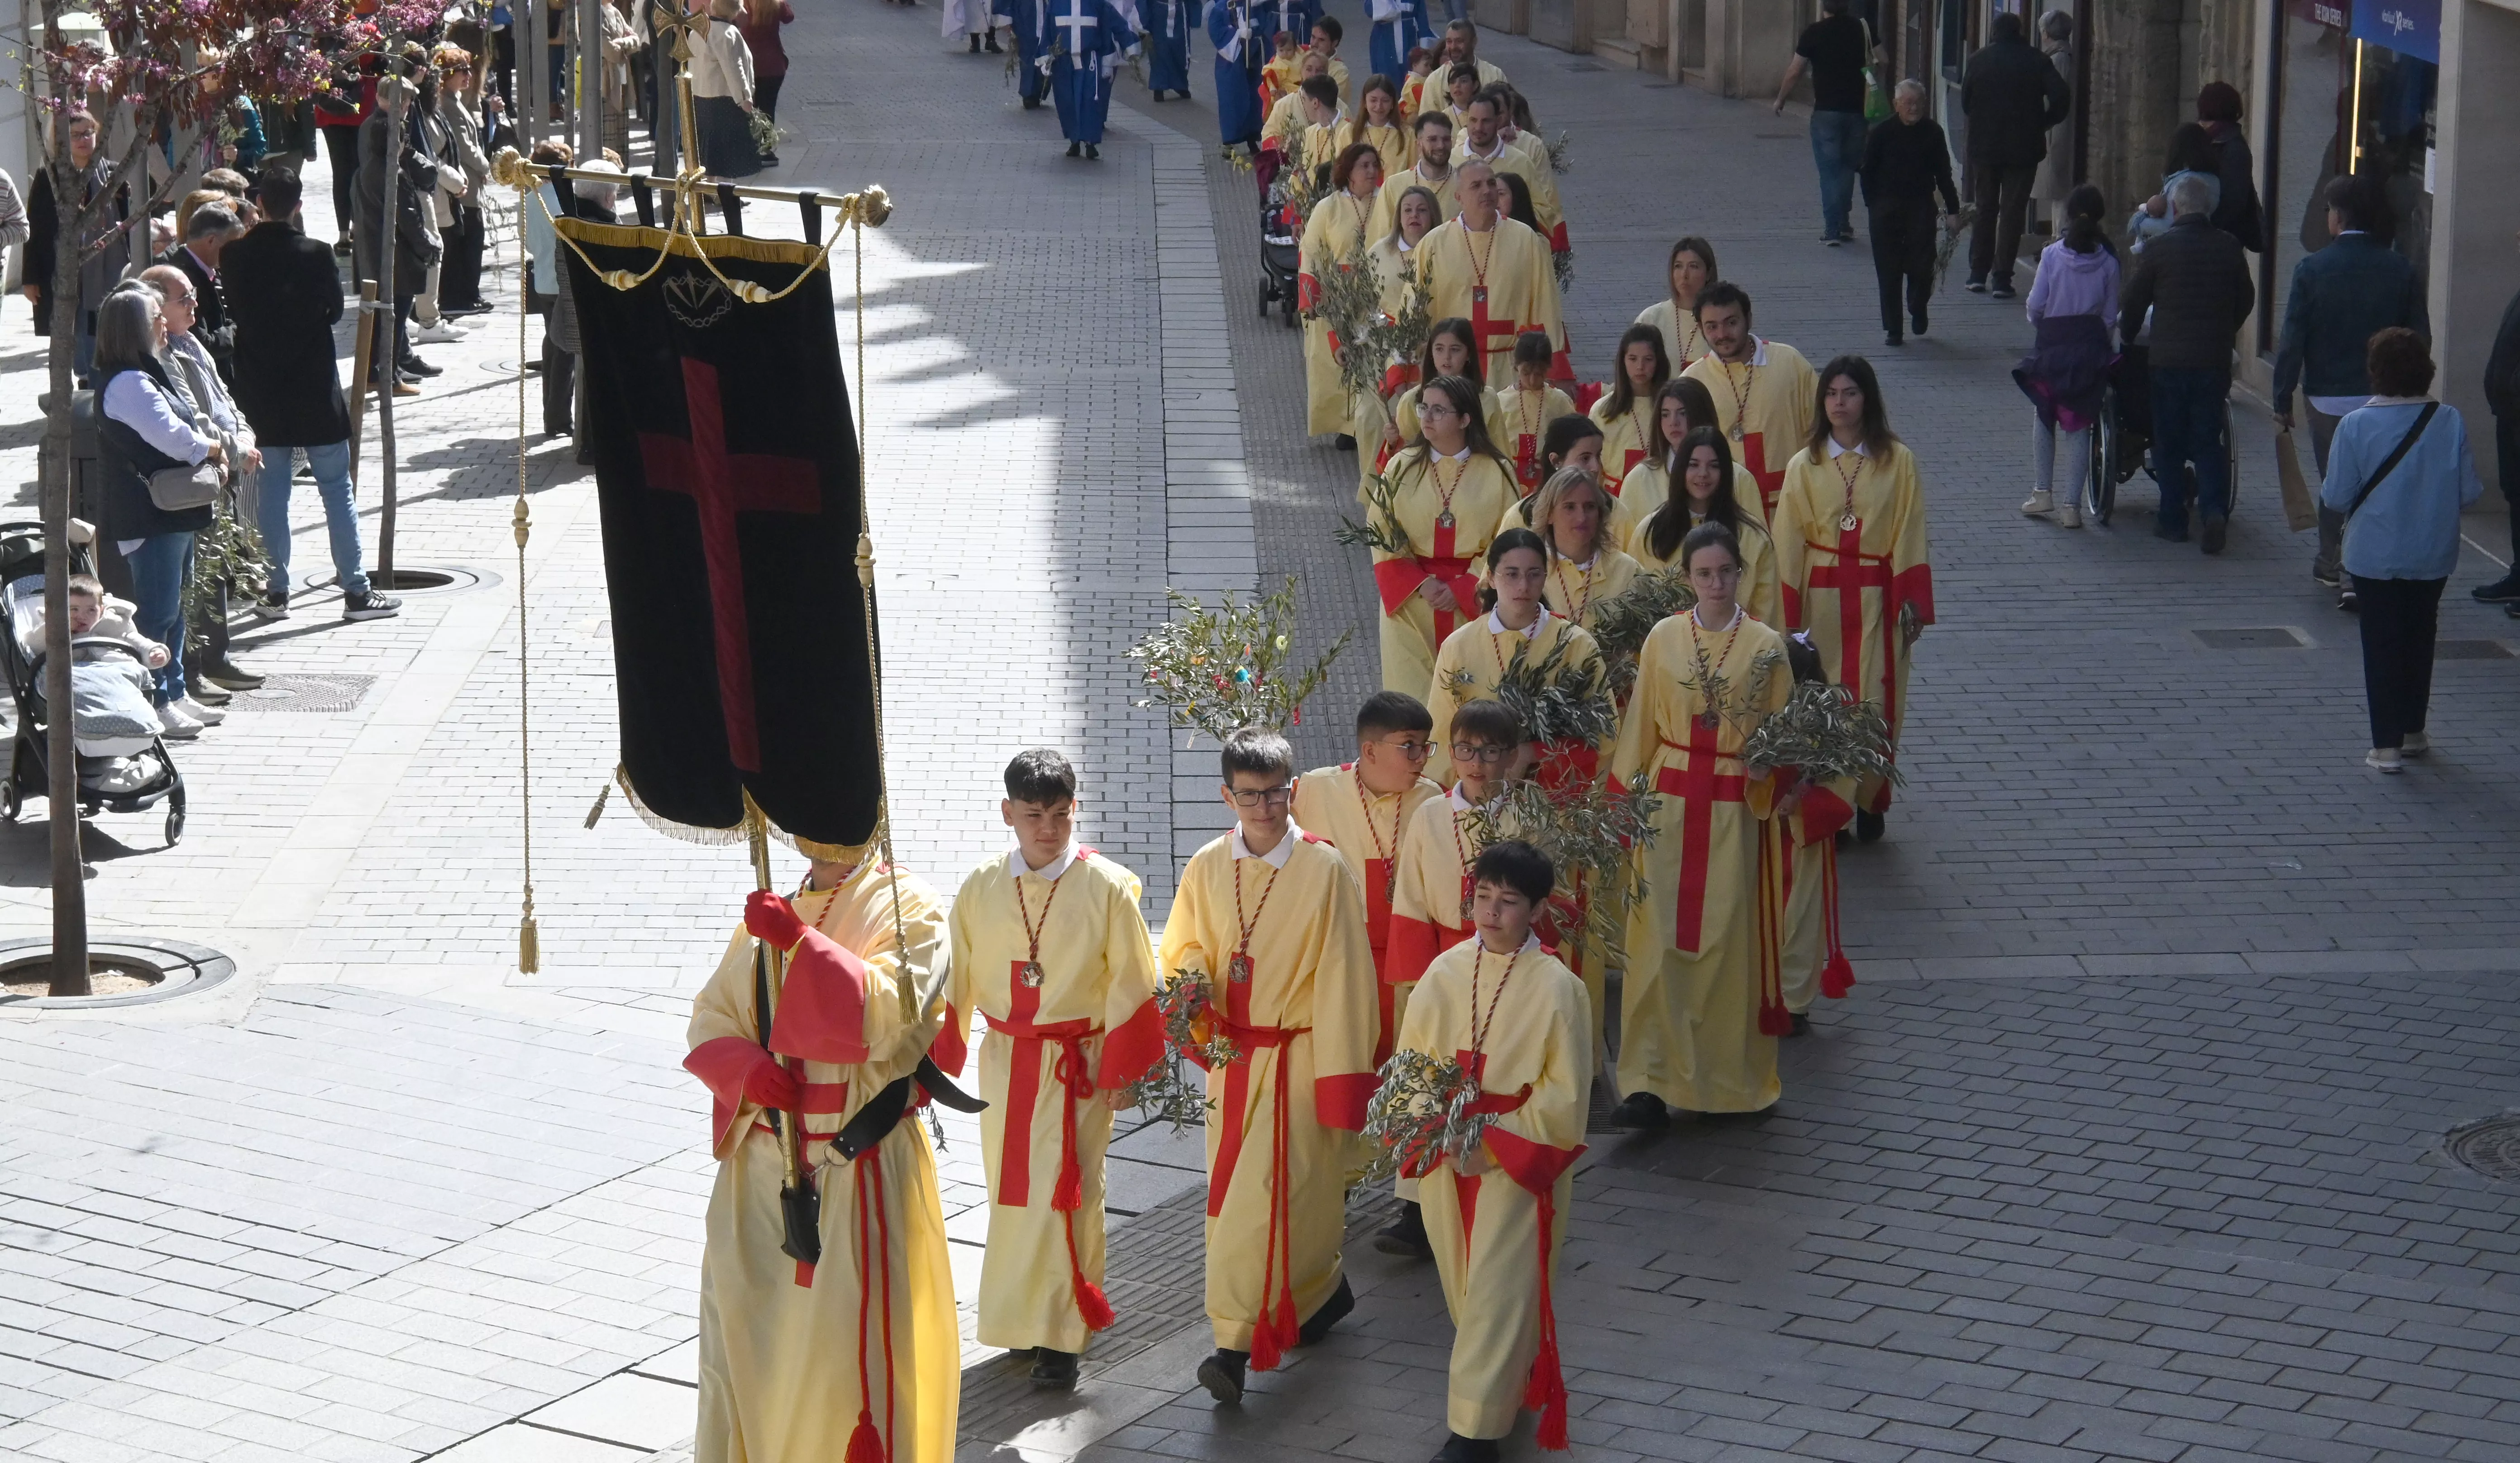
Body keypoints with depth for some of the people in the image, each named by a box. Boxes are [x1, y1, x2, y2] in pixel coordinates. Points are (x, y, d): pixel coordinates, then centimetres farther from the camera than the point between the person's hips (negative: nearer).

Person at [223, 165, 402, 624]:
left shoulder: (236, 257, -6)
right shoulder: (314, 255, -13)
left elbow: (233, 313, 5)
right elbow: (335, 309, 0)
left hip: (261, 392, 3)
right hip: (314, 391, -2)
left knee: (270, 491, 10)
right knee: (336, 489, 4)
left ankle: (275, 592, 12)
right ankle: (356, 591, 5)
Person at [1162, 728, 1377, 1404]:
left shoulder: (1326, 870, -10)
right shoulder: (1207, 868, 3)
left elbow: (1342, 981, -9)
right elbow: (1183, 949, 15)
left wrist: (1342, 1083, -10)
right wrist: (1192, 981, -10)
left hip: (1297, 1058, -5)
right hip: (1231, 1056, 5)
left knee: (1267, 1195, -12)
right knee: (1233, 1192, 12)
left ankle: (1236, 1344, -10)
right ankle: (1319, 1290, 33)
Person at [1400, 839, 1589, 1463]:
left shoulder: (1558, 988, -13)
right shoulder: (1445, 973, -2)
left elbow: (1564, 1096, -10)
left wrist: (1493, 1140, -15)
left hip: (1519, 1160, -4)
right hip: (1447, 1155, 5)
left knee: (1497, 1290, -3)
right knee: (1460, 1281, 16)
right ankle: (1506, 1373, 39)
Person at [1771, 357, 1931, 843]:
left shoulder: (1898, 461, -1)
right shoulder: (1804, 466, 1)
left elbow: (1910, 537, 1)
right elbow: (1788, 543, 2)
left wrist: (1912, 602, -4)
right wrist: (1786, 615, -1)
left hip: (1876, 597, -1)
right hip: (1821, 596, 1)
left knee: (1875, 701, 0)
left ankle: (1869, 801, 14)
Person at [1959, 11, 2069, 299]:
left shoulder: (1980, 60, 0)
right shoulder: (2036, 61, -2)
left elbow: (1965, 102, 2)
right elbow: (2061, 97, -11)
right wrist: (2042, 124, 3)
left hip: (1984, 146, 1)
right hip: (2023, 148, -1)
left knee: (1985, 210, 14)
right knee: (2012, 213, 2)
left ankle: (1978, 274, 14)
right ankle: (2002, 278, -2)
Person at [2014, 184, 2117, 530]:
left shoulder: (2052, 255, -8)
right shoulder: (2107, 261, -5)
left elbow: (2035, 306, -6)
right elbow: (2111, 316, -2)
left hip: (2052, 345, -1)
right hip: (2091, 346, 1)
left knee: (2044, 416, 17)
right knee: (2079, 425, 5)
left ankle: (2043, 493, 14)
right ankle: (2071, 505, 2)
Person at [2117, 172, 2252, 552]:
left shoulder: (2158, 249, -8)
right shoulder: (2229, 248, 1)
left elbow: (2132, 303, -1)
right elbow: (2246, 300, 12)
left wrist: (2128, 336, 18)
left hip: (2168, 360, -3)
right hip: (2215, 361, 3)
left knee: (2168, 443, 9)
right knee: (2208, 441, 11)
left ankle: (2173, 520, 11)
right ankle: (2214, 507, -9)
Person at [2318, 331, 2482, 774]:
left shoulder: (2356, 426, -15)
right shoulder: (2450, 422, -9)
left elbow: (2337, 497, -13)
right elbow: (2469, 491, -5)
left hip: (2374, 556, -3)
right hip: (2433, 556, 3)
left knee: (2381, 645, 5)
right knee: (2419, 640, 19)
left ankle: (2387, 746, 1)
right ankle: (2413, 731, 31)